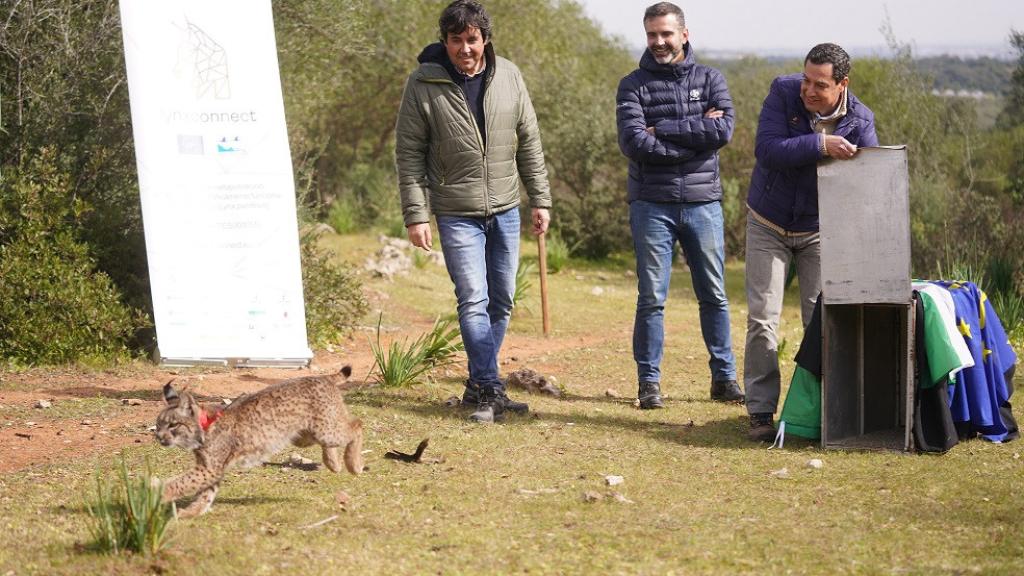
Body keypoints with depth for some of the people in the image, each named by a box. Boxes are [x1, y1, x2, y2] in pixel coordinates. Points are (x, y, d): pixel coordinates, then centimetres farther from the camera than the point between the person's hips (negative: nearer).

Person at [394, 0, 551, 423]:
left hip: (506, 211, 4)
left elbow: (529, 142, 7)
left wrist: (540, 199, 5)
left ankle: (479, 386, 20)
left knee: (502, 302, 9)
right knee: (473, 301, -11)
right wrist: (415, 215, -10)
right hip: (457, 213, -4)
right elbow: (409, 153, -6)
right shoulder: (423, 84, -10)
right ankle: (490, 389, -9)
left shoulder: (508, 77, 0)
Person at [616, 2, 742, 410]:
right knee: (651, 298, 0)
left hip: (703, 203, 2)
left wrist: (663, 129, -13)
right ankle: (649, 382, 7)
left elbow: (725, 130, -11)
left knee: (714, 295, 7)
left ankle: (724, 377, 16)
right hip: (652, 206, -2)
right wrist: (696, 134, -15)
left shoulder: (709, 79, 6)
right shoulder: (634, 86, 1)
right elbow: (632, 142, -15)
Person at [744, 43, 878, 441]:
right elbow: (767, 150, -27)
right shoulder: (783, 93, -17)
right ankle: (761, 412, 1)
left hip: (819, 229, 1)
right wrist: (820, 145, -39)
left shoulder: (859, 121, -14)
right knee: (762, 318, -4)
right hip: (768, 225, -1)